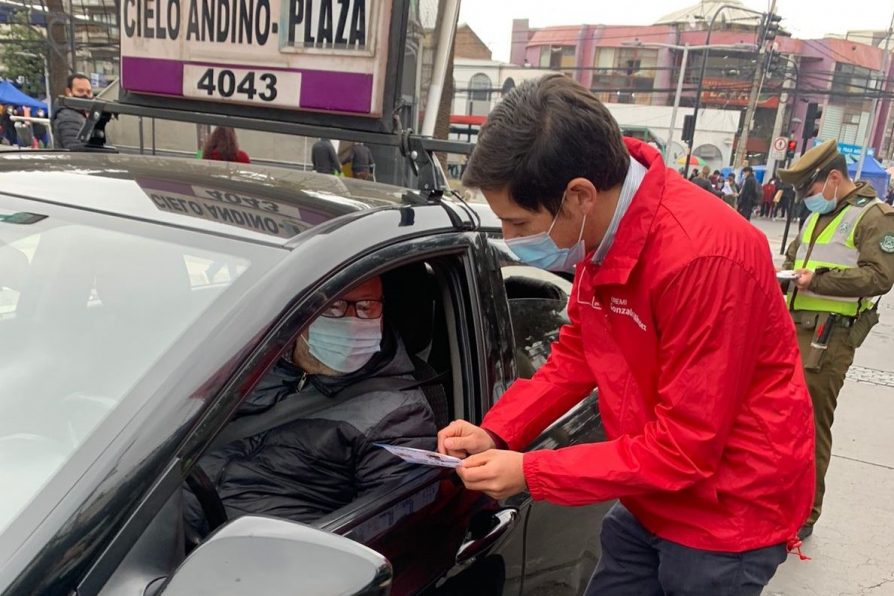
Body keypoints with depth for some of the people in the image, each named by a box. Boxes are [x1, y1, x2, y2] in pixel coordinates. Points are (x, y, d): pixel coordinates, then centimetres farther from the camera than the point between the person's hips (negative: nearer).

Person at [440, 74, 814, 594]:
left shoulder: (701, 257, -32)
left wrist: (530, 473, -21)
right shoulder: (599, 228, -8)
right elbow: (576, 352, 5)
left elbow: (684, 449, -26)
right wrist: (495, 433, -7)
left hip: (727, 516, -7)